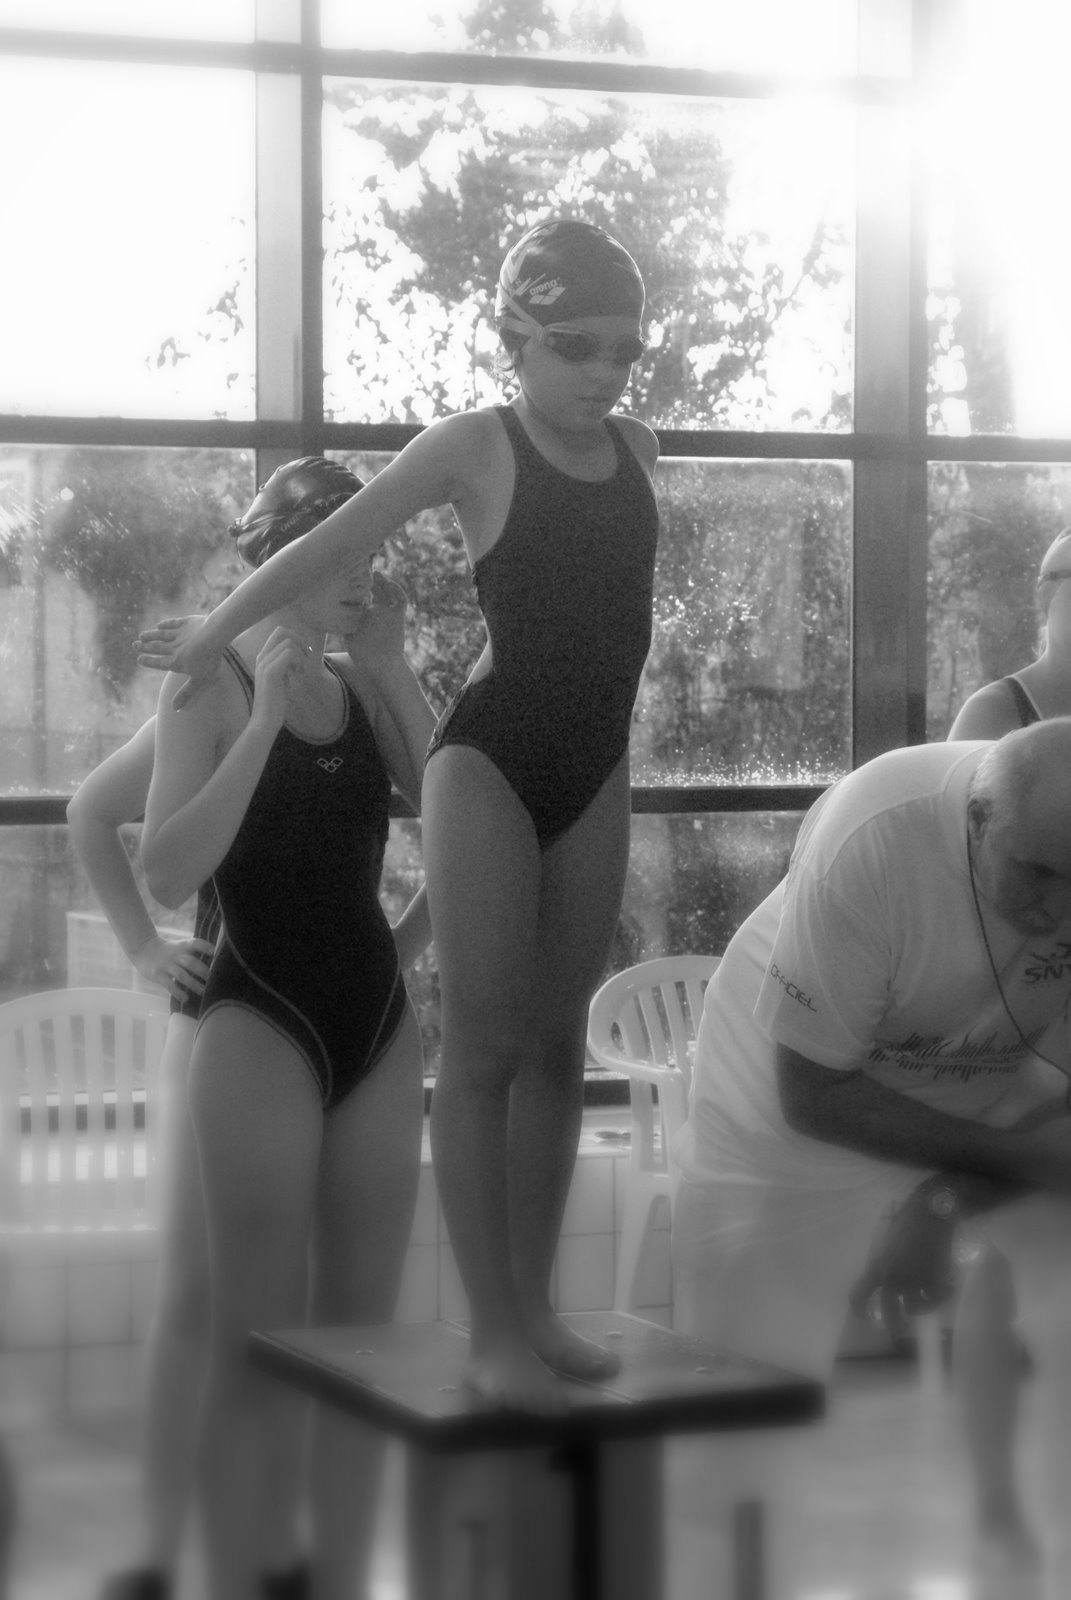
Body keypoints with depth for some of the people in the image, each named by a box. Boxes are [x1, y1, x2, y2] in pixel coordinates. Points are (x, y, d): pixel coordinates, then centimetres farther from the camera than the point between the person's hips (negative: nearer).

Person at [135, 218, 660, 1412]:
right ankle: (492, 1332, -4)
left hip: (594, 771, 5)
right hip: (488, 762, -5)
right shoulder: (476, 446, -6)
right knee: (482, 1045, -5)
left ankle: (534, 1305, 14)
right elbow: (331, 544, 0)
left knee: (558, 1043, 8)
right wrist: (212, 634, 6)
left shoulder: (635, 450, 8)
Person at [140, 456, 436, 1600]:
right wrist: (266, 717, -17)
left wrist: (390, 671, -6)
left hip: (379, 1022, 5)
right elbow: (167, 873, -14)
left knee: (362, 1332, 6)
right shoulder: (214, 687, -3)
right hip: (262, 1022, -5)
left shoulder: (369, 688, 11)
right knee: (257, 1341, -5)